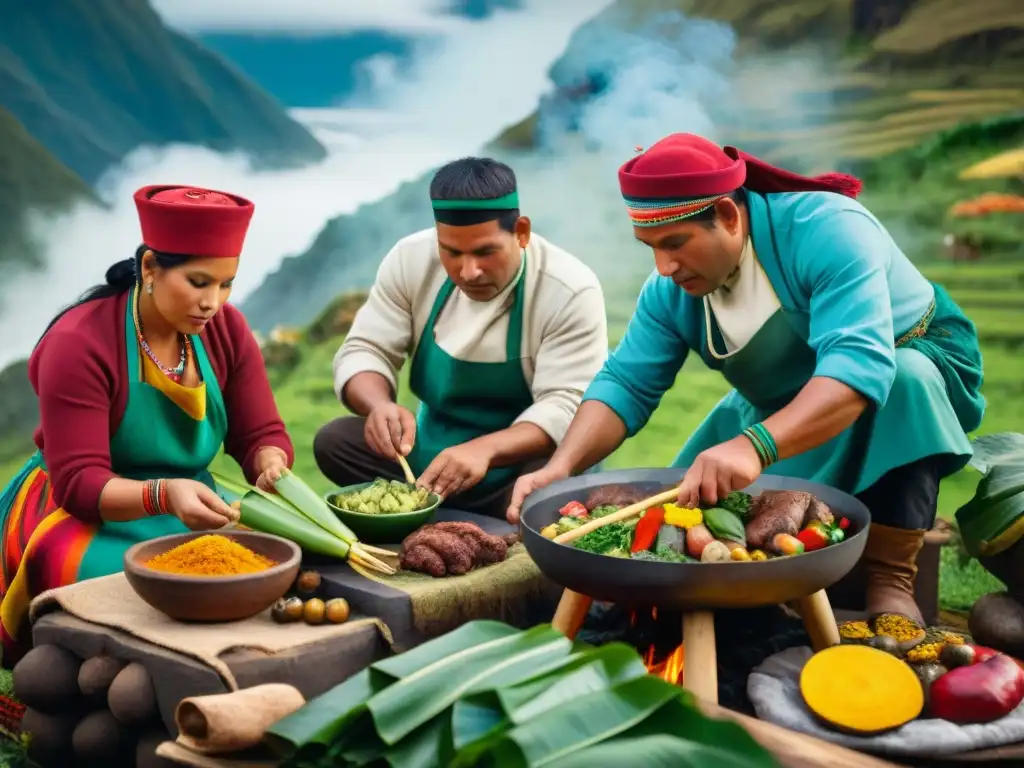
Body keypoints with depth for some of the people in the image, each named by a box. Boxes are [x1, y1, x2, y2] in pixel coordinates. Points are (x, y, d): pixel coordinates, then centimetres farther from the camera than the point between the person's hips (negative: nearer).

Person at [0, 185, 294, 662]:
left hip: (191, 506, 5)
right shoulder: (78, 344, -21)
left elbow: (263, 435, -3)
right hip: (84, 513, -4)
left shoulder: (226, 329, -6)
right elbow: (79, 482, -24)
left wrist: (272, 467, -28)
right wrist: (164, 494, -43)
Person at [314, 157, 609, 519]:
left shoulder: (571, 291, -20)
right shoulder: (411, 259, -8)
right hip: (429, 454, 5)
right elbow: (364, 350, -6)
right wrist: (380, 405, -30)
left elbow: (567, 407, -24)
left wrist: (485, 449, -42)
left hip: (523, 465, -4)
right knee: (334, 440, -17)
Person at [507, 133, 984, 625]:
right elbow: (625, 383, -15)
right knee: (685, 506, -5)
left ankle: (890, 580, -27)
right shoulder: (670, 290, -16)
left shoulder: (826, 230, -35)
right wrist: (562, 466, -33)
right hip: (789, 410, 5)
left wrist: (754, 447, -61)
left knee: (905, 379, -38)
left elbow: (860, 365, -47)